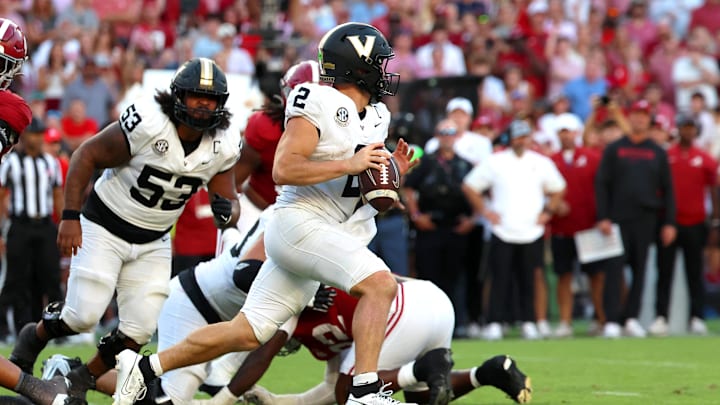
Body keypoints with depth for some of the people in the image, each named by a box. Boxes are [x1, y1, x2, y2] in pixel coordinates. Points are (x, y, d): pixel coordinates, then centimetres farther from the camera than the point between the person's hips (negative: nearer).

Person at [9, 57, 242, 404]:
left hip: (152, 244, 5)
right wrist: (70, 217, -21)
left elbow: (229, 201, 0)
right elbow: (86, 156, -16)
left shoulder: (222, 148, -9)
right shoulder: (147, 124, -25)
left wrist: (226, 212, -26)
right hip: (104, 229, -5)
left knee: (139, 332, -3)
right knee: (83, 317, -12)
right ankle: (34, 337, 21)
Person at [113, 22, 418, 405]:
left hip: (326, 236, 9)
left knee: (246, 333, 10)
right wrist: (349, 165, -22)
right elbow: (283, 170, -19)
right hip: (298, 224, -9)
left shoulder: (375, 118, 14)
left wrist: (392, 172, 2)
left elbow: (365, 188, 22)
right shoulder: (318, 104, -12)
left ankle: (142, 369, 19)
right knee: (380, 284, -25)